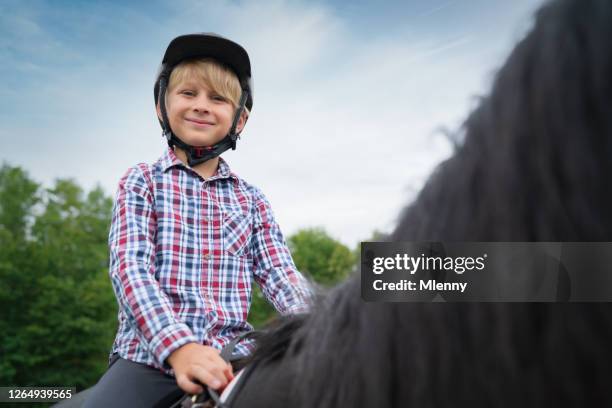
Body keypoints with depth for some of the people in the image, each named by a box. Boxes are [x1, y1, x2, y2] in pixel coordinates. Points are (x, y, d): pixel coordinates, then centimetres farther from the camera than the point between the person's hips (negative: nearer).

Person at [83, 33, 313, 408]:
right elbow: (130, 268, -9)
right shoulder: (142, 182, 5)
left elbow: (281, 277, 2)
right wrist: (179, 346, -26)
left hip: (232, 357, 2)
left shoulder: (251, 199, 12)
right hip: (150, 354, -2)